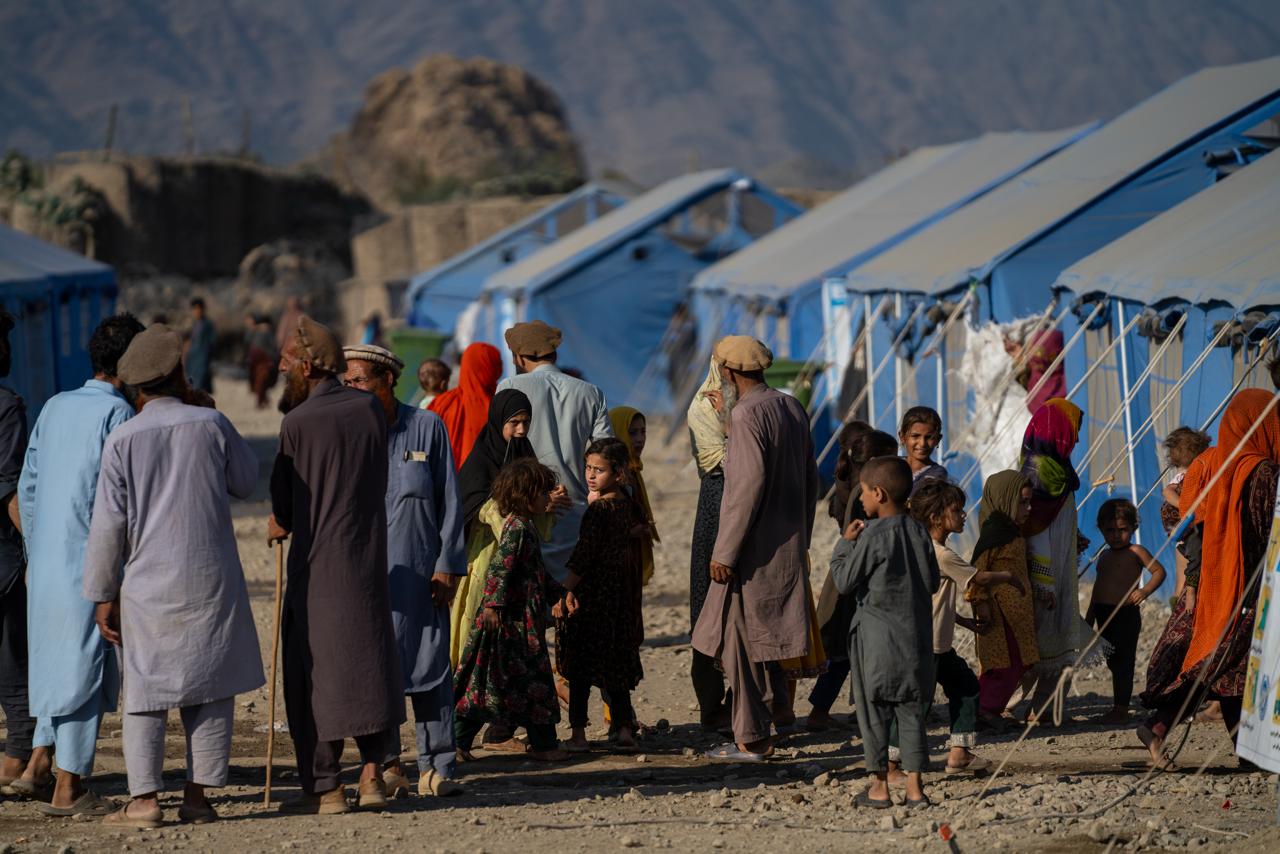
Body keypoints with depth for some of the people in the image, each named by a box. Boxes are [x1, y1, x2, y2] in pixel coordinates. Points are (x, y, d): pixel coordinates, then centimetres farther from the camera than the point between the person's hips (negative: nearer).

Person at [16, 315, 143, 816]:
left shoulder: (56, 407, 11)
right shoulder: (117, 413, -10)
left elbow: (27, 486, 13)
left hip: (46, 563, 7)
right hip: (90, 562, -7)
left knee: (53, 659, 16)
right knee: (85, 667, -2)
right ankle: (68, 789, 0)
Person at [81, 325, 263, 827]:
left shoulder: (123, 440, -5)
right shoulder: (211, 425, -3)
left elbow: (108, 524, -5)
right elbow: (246, 482, 13)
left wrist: (103, 595, 2)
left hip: (148, 585, -1)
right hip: (212, 580, 1)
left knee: (146, 693, 4)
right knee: (211, 689, 8)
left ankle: (144, 799, -1)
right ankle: (197, 795, 6)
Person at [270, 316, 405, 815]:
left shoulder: (298, 423, -11)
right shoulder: (370, 409, 4)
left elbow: (285, 505, -5)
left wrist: (279, 526, 19)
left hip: (316, 565, -5)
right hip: (369, 559, 5)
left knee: (313, 670, 2)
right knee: (369, 661, 13)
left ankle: (325, 787, 3)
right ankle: (372, 771, 6)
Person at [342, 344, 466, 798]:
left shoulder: (427, 427, 3)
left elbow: (449, 502, 4)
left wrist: (447, 566, -1)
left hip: (419, 570, -1)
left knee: (430, 663, 0)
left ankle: (437, 767, 4)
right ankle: (386, 763, 9)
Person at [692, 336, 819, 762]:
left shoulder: (748, 413, -16)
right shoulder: (792, 408, 9)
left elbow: (750, 484, -22)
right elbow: (810, 479, 14)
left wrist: (725, 550, -18)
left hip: (754, 550, -8)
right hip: (789, 547, 8)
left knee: (742, 641, -1)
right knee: (765, 639, 17)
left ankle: (752, 739, 1)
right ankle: (762, 730, 21)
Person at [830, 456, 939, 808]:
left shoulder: (872, 536, -14)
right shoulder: (919, 532, 3)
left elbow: (844, 581, -8)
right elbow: (932, 583, 8)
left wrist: (845, 544, 2)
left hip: (877, 636, -5)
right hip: (916, 634, 5)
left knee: (873, 710, 4)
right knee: (912, 711, 9)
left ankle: (879, 786, 6)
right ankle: (915, 785, 8)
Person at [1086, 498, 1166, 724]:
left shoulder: (1135, 552, -4)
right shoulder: (1104, 557, 18)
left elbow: (1159, 571, -9)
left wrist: (1145, 591, -23)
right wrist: (1089, 617, 23)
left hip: (1126, 614, -8)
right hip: (1105, 614, 8)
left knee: (1123, 662, -8)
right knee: (1113, 662, 12)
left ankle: (1121, 709, -7)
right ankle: (1118, 708, 19)